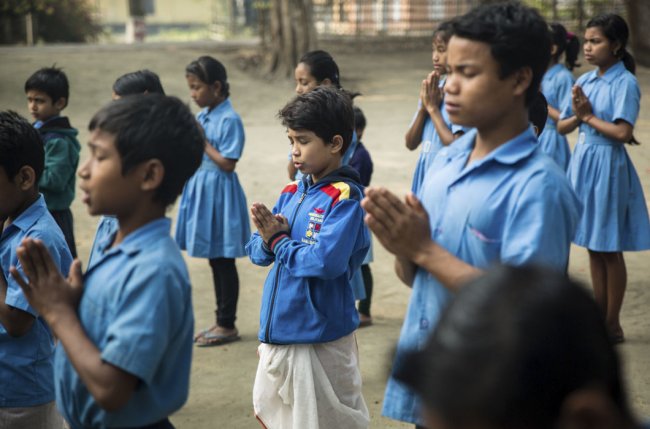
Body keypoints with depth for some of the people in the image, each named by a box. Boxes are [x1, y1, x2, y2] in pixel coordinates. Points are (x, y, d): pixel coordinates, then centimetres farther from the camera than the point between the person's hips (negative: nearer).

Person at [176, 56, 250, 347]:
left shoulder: (230, 120, -15)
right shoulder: (202, 116, 9)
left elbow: (228, 164, -18)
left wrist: (202, 141, -15)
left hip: (219, 192, -8)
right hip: (201, 188, 9)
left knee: (223, 260, 0)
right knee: (215, 260, 14)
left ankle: (228, 325, 10)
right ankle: (221, 321, 24)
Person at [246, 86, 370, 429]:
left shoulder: (345, 198, -15)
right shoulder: (291, 193, 8)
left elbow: (326, 261, -27)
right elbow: (257, 253, 9)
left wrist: (279, 241, -13)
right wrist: (269, 237, -14)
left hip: (320, 338, -8)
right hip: (277, 333, 8)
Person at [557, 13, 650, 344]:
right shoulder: (584, 81, 7)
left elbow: (623, 133, -21)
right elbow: (562, 127, 9)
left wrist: (588, 116, -11)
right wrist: (578, 115, -11)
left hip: (607, 165, -7)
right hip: (582, 160, 7)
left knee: (610, 250, 2)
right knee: (593, 247, 13)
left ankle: (613, 325, 13)